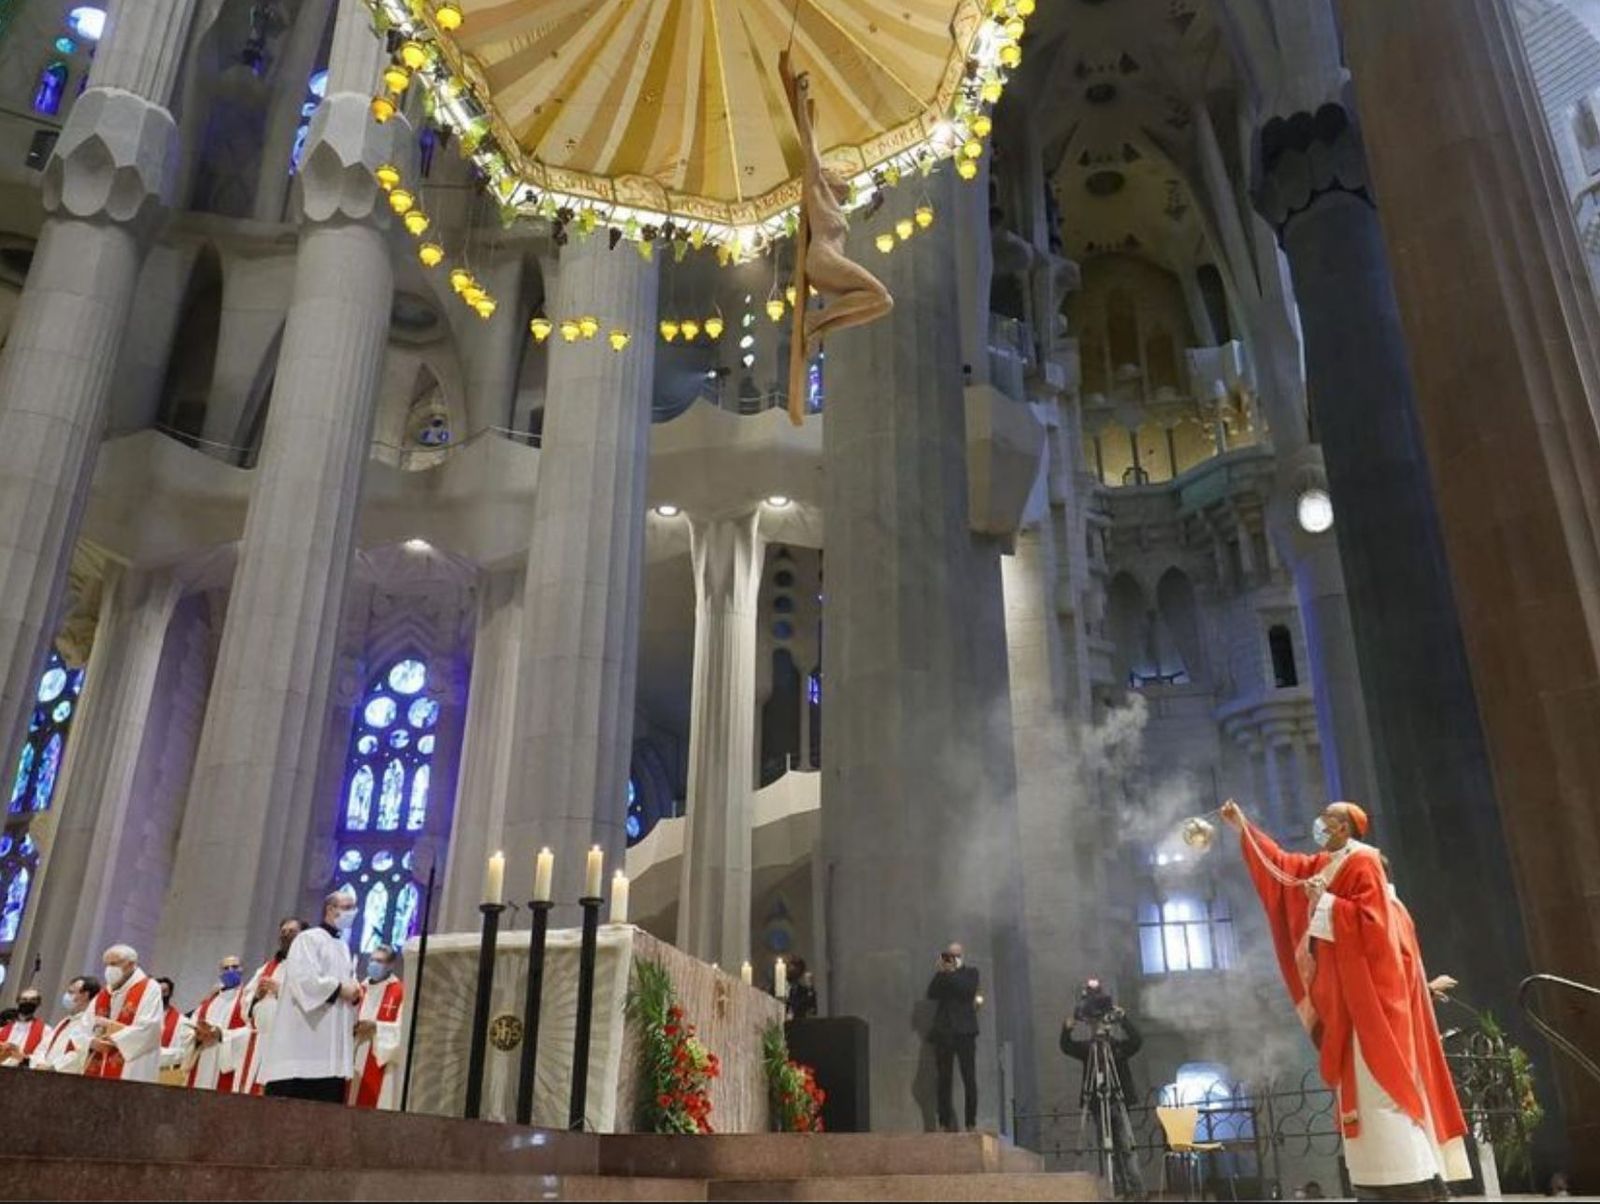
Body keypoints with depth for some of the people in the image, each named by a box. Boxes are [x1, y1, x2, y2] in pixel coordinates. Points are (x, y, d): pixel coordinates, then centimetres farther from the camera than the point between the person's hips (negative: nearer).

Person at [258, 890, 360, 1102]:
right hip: (303, 1042, -7)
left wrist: (354, 994, -1)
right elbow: (303, 978, -16)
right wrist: (340, 989, -12)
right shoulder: (309, 939, -1)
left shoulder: (346, 951, 22)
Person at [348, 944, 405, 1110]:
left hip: (382, 1063, -6)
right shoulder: (362, 989, 13)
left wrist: (374, 1026, -19)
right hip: (358, 1059, 6)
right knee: (355, 1104, 6)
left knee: (379, 1105, -8)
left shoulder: (400, 992, -6)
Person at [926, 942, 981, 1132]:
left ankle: (971, 1123, -2)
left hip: (965, 1031, -2)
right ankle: (945, 1124, 1)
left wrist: (952, 973, -8)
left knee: (970, 1079, -6)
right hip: (943, 1032, 2)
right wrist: (940, 973, -8)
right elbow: (931, 994, 0)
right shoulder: (942, 975, 16)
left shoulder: (971, 972, 11)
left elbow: (969, 990, -8)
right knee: (944, 1080, -1)